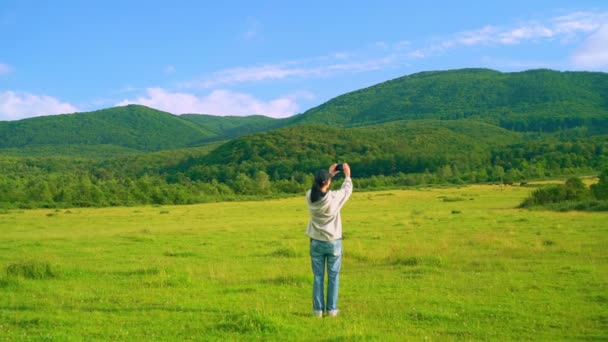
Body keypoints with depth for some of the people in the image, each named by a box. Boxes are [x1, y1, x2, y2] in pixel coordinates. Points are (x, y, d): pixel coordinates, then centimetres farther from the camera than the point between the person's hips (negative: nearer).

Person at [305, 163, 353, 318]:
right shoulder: (334, 197, -18)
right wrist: (347, 175, 17)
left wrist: (329, 173, 18)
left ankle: (318, 309, 10)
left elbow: (318, 188, 14)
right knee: (333, 276, 8)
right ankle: (331, 309, 10)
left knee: (318, 277, 8)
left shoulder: (310, 196, -9)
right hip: (333, 242, -2)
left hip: (316, 242, 3)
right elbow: (347, 189, 3)